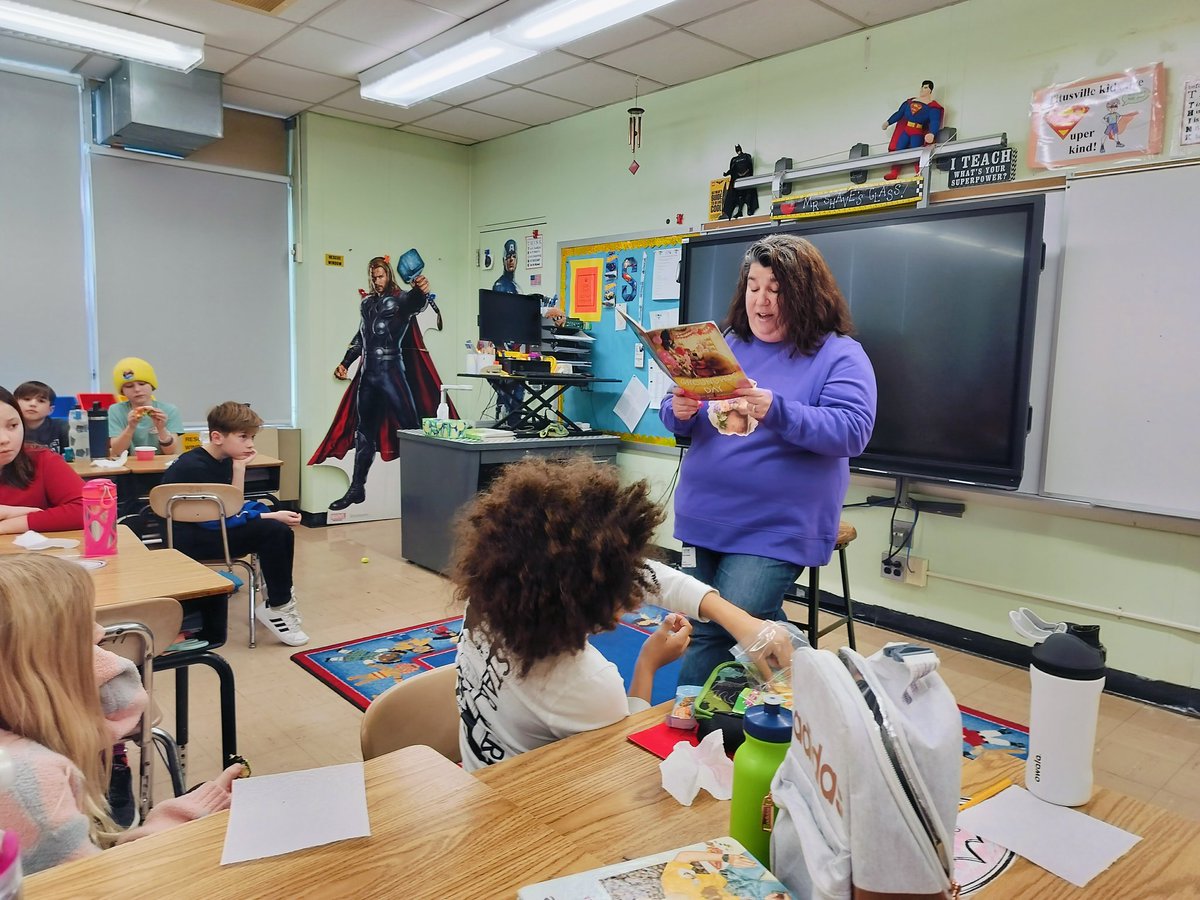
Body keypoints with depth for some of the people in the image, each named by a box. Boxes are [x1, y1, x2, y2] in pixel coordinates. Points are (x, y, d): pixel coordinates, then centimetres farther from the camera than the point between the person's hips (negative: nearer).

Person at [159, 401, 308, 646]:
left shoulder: (224, 460, 4)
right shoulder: (194, 468, -21)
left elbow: (233, 509, -1)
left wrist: (238, 469, -11)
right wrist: (272, 517, -20)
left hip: (212, 528, 9)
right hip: (189, 539, -9)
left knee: (280, 528, 7)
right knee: (273, 531, -21)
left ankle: (280, 596, 15)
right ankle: (277, 607, -7)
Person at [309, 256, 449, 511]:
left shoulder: (401, 299, -5)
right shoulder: (367, 303, 15)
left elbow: (416, 304, -29)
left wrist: (422, 292, -51)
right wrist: (345, 362, 21)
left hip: (393, 373, -7)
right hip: (368, 374, 7)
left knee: (410, 427, -7)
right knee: (364, 431, 13)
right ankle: (356, 488, 22)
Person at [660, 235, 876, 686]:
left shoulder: (840, 355, -5)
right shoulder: (726, 345, 10)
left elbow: (852, 430, -18)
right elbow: (675, 416, 13)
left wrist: (777, 412, -32)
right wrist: (680, 412, -13)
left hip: (777, 527, -5)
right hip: (704, 518, 6)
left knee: (726, 631, -13)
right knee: (701, 630, 8)